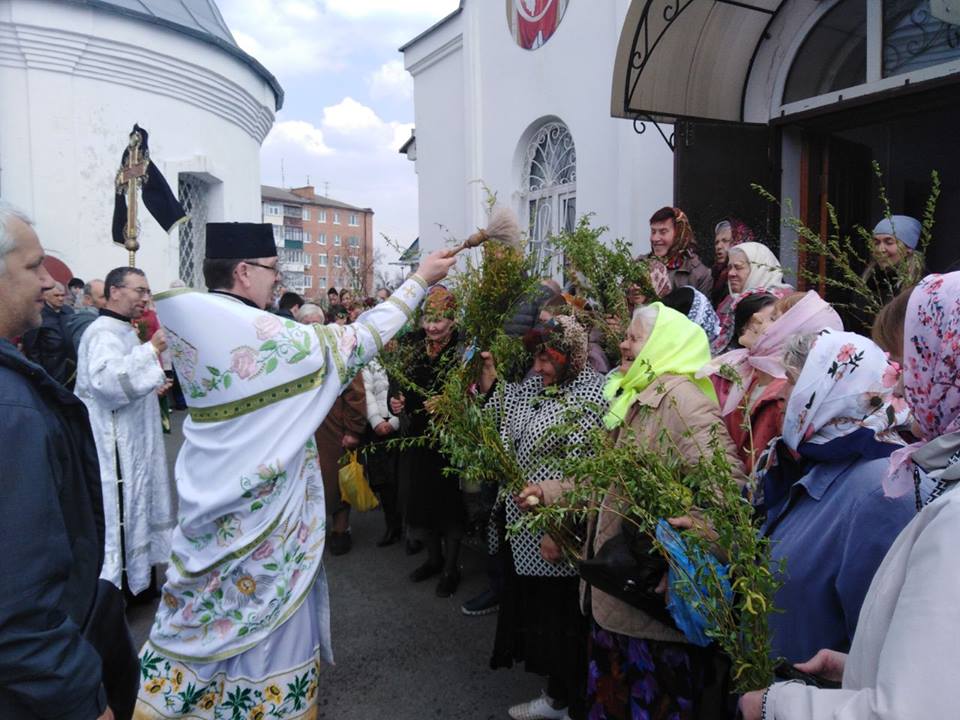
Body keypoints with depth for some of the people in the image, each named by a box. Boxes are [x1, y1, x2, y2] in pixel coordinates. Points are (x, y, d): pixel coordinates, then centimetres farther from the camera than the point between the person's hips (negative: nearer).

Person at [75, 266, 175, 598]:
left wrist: (151, 385, 13)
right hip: (113, 447, -11)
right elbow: (106, 379, -35)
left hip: (131, 441, 11)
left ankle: (137, 580, 31)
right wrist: (152, 350, -35)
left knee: (136, 506, 18)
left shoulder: (123, 331, 16)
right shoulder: (104, 332, -17)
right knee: (118, 511, -4)